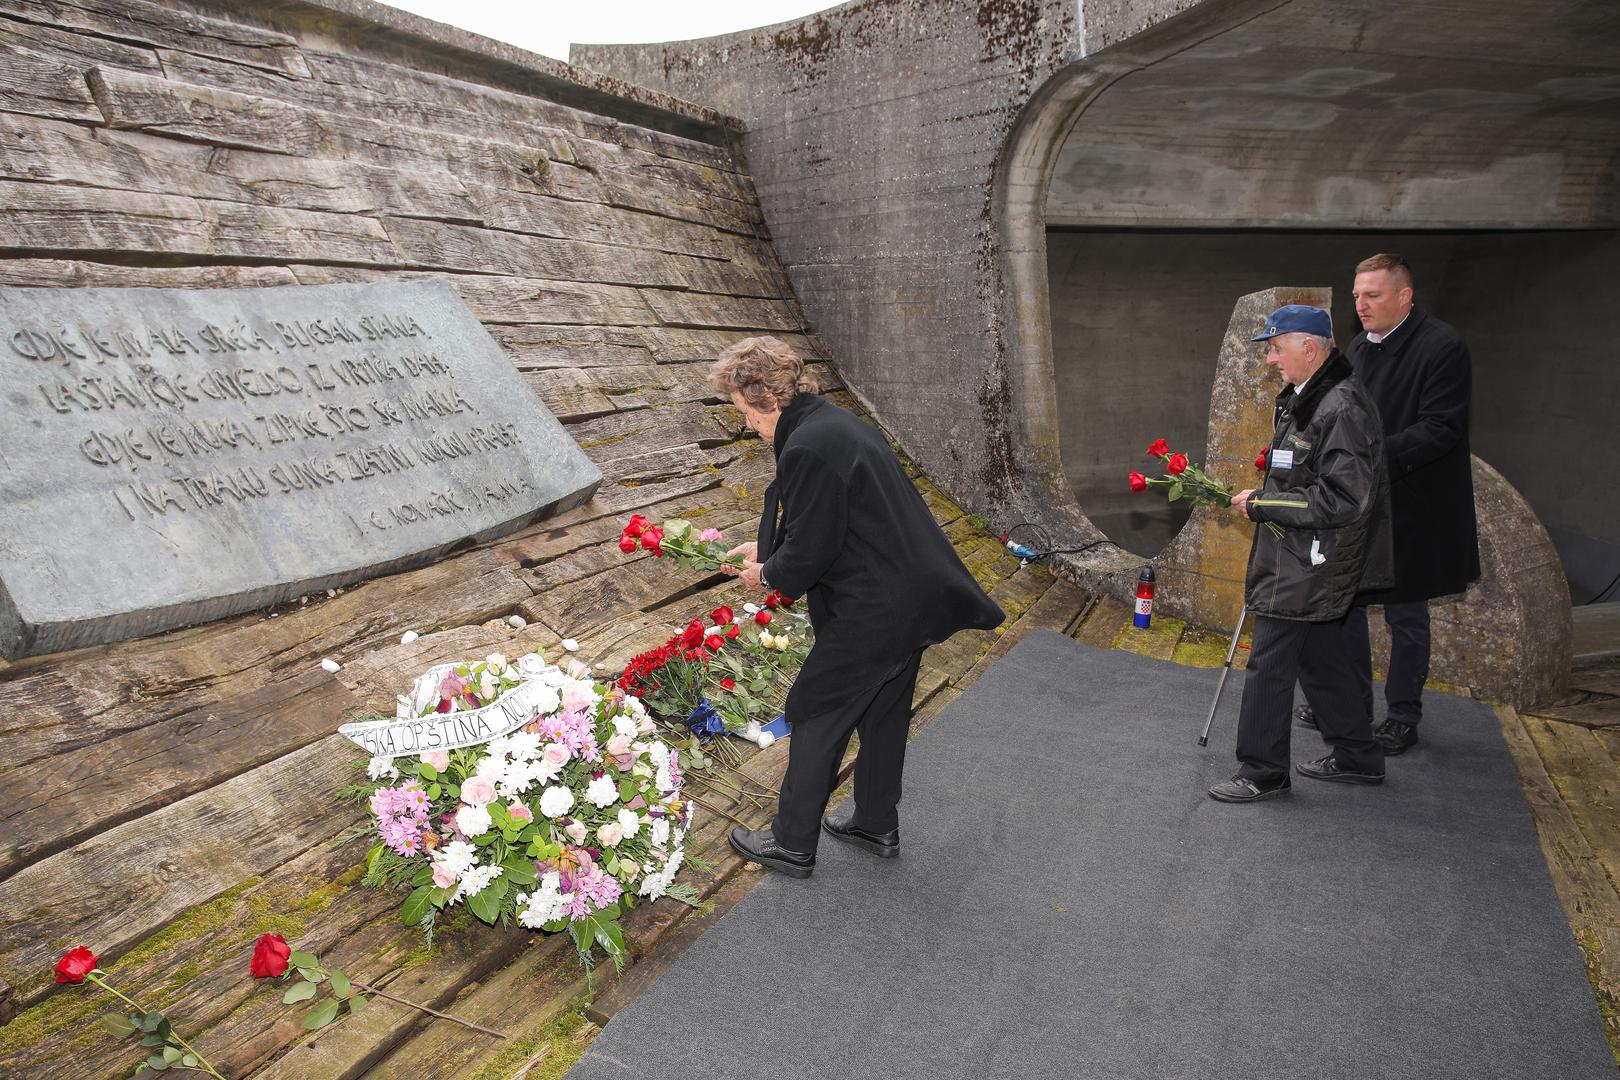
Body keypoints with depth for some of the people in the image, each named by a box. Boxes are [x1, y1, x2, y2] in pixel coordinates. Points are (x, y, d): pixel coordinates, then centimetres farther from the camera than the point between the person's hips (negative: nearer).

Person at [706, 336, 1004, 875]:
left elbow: (810, 549, -19)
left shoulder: (807, 450, -23)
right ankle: (877, 825, 41)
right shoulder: (840, 424, 10)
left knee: (816, 716, 7)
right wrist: (767, 551, 20)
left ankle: (792, 843, 23)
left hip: (873, 615, -10)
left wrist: (768, 574, 1)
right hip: (915, 598, 10)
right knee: (883, 716, 22)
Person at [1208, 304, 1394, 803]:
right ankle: (1358, 757, 35)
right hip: (1301, 561, 10)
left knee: (1269, 665, -2)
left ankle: (1262, 773, 12)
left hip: (1306, 568, -10)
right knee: (1322, 655, 20)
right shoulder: (1304, 397, 11)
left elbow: (1342, 499, -26)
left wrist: (1261, 504, -20)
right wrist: (1264, 496, 9)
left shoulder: (1342, 410, -22)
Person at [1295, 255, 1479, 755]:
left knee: (1405, 614, 7)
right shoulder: (1358, 347, 9)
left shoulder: (1442, 347, -14)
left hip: (1409, 507, -7)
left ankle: (1403, 715, 23)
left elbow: (1440, 430, -21)